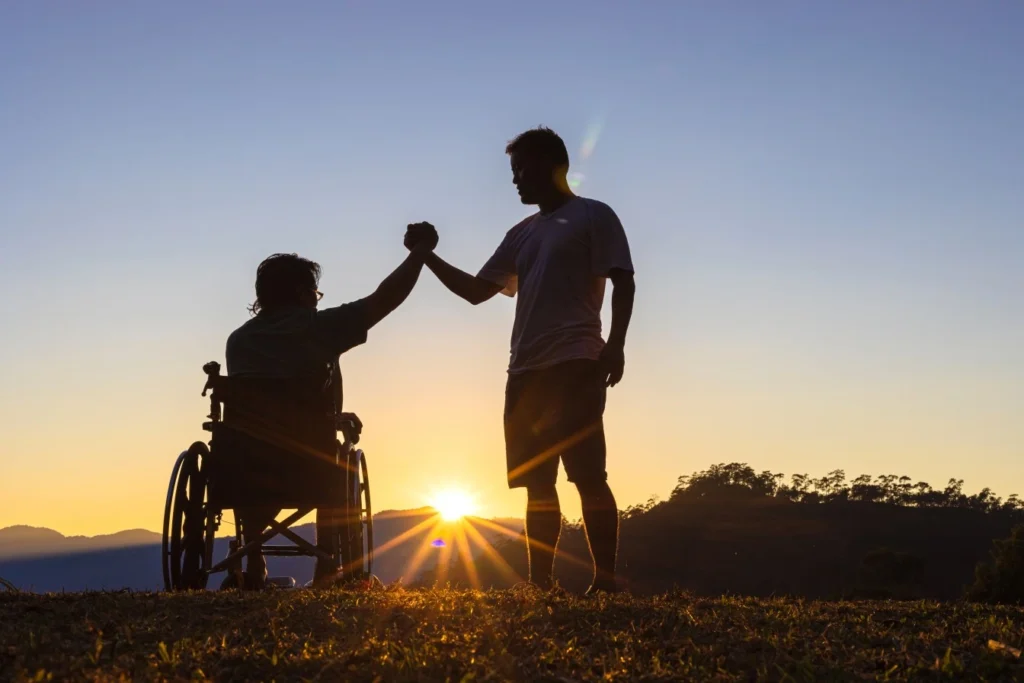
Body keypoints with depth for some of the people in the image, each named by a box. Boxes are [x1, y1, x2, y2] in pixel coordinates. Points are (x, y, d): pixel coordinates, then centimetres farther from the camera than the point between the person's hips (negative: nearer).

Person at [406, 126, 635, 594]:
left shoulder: (593, 216, 4)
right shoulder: (521, 235, 23)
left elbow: (623, 282, -5)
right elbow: (476, 290, 24)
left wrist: (614, 345, -17)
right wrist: (427, 255, 15)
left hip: (575, 365, -7)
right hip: (526, 371, 7)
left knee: (588, 476, -11)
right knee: (537, 482, 5)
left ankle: (605, 581, -11)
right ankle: (540, 581, 7)